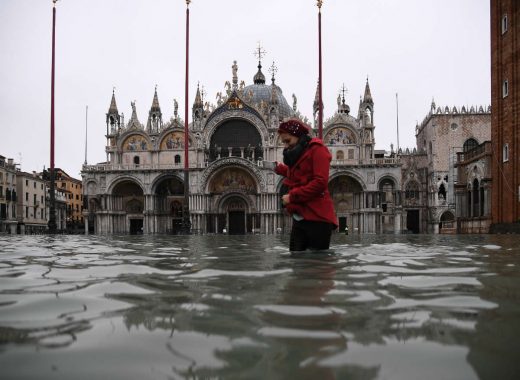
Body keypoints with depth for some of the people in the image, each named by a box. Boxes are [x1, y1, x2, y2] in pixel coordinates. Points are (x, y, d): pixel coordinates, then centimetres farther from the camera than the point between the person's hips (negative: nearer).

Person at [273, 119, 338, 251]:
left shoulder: (317, 149, -5)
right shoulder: (297, 155, 22)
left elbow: (320, 182, -16)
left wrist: (292, 196, -14)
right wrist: (282, 170, 26)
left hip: (317, 218, -8)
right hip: (299, 218, 8)